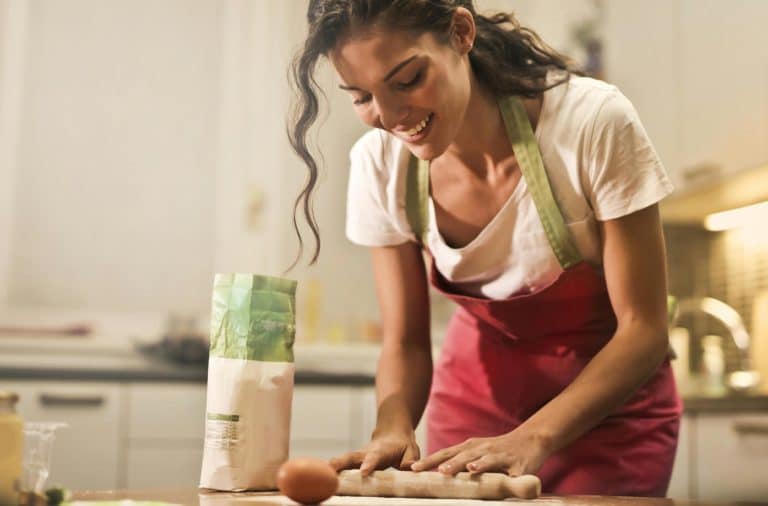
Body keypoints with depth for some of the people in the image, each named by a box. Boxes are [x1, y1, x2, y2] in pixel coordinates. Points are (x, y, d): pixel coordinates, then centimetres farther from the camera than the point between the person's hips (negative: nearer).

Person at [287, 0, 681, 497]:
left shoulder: (594, 122, -29)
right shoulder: (379, 163, -18)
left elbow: (644, 331, -22)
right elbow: (404, 344, -9)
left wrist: (533, 438, -35)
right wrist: (393, 428, -29)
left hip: (609, 400, -2)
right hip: (479, 386, 3)